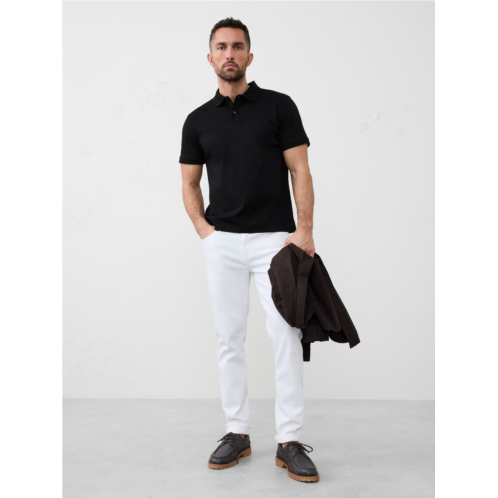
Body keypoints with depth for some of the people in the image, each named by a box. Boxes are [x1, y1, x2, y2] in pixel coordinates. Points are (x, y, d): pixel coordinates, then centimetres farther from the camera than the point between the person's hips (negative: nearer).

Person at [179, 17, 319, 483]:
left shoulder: (279, 105, 2)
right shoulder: (197, 120, 10)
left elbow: (300, 170, -2)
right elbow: (189, 183, 14)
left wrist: (305, 229, -12)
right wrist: (203, 228, -1)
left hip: (274, 238, -2)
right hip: (222, 243, 3)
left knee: (286, 335, -6)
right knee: (229, 338, 6)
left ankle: (289, 441, 3)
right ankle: (237, 432, 17)